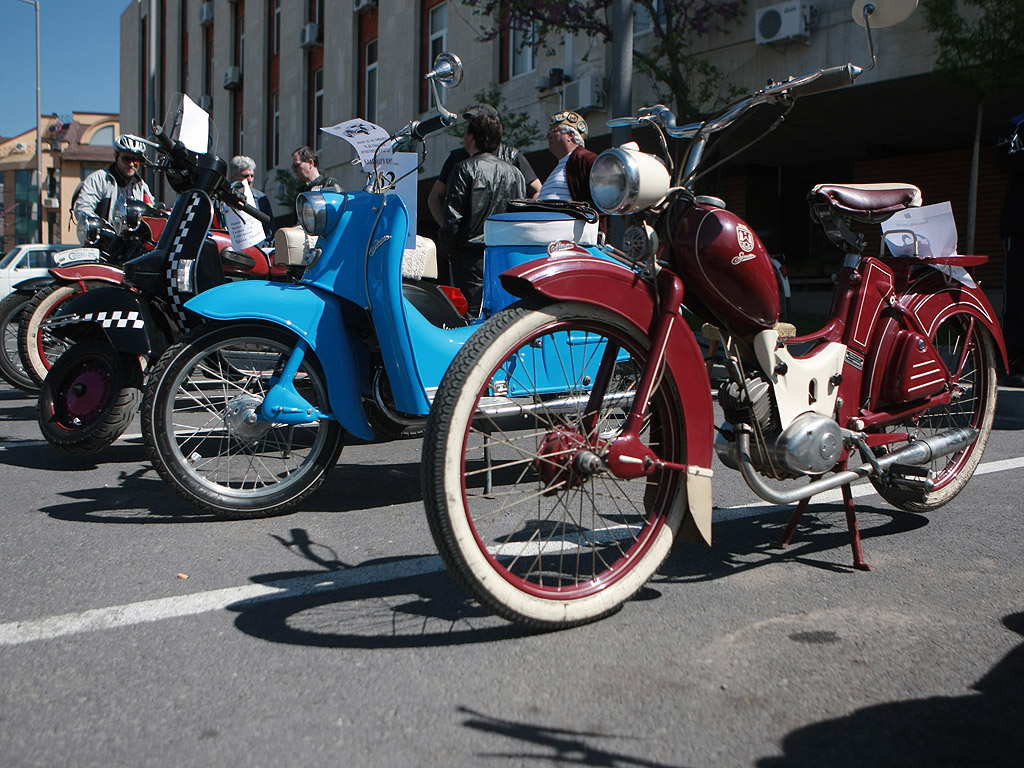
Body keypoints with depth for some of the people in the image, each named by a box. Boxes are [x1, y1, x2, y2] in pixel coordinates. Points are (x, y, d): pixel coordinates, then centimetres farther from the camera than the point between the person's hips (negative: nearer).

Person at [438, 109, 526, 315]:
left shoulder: (465, 169, -5)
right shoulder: (515, 172, 12)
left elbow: (453, 216, -9)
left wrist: (447, 249, 4)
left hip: (472, 254, -5)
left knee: (474, 315, -7)